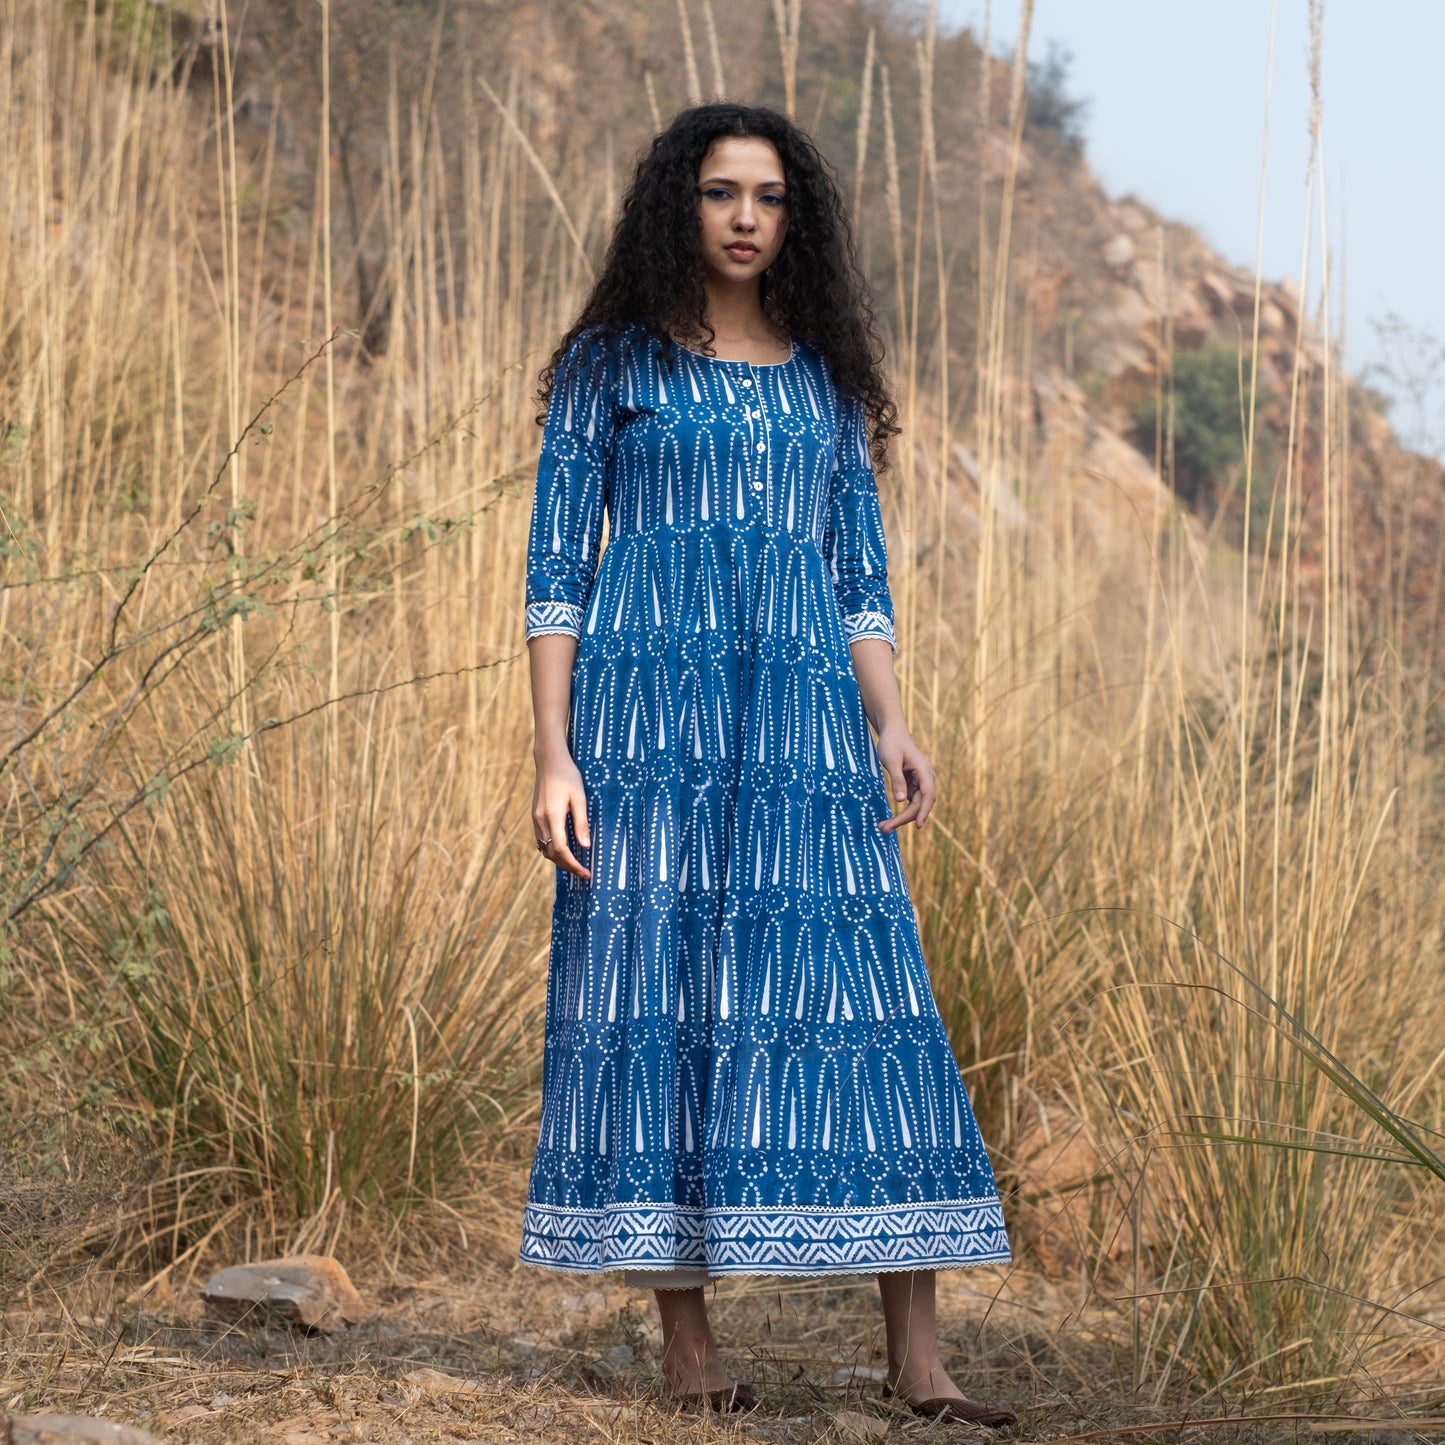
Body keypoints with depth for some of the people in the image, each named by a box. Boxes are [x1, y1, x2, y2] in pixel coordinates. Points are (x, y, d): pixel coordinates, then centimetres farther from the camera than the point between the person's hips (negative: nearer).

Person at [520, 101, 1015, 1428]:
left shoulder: (826, 378, 16)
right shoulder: (608, 365, 6)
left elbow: (861, 578, 15)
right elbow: (556, 569, 2)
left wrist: (893, 728, 0)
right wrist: (553, 756, -7)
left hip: (802, 719, 3)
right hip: (647, 707, -3)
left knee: (867, 995, -5)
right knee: (654, 994, -5)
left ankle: (919, 1356, -5)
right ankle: (686, 1339, 3)